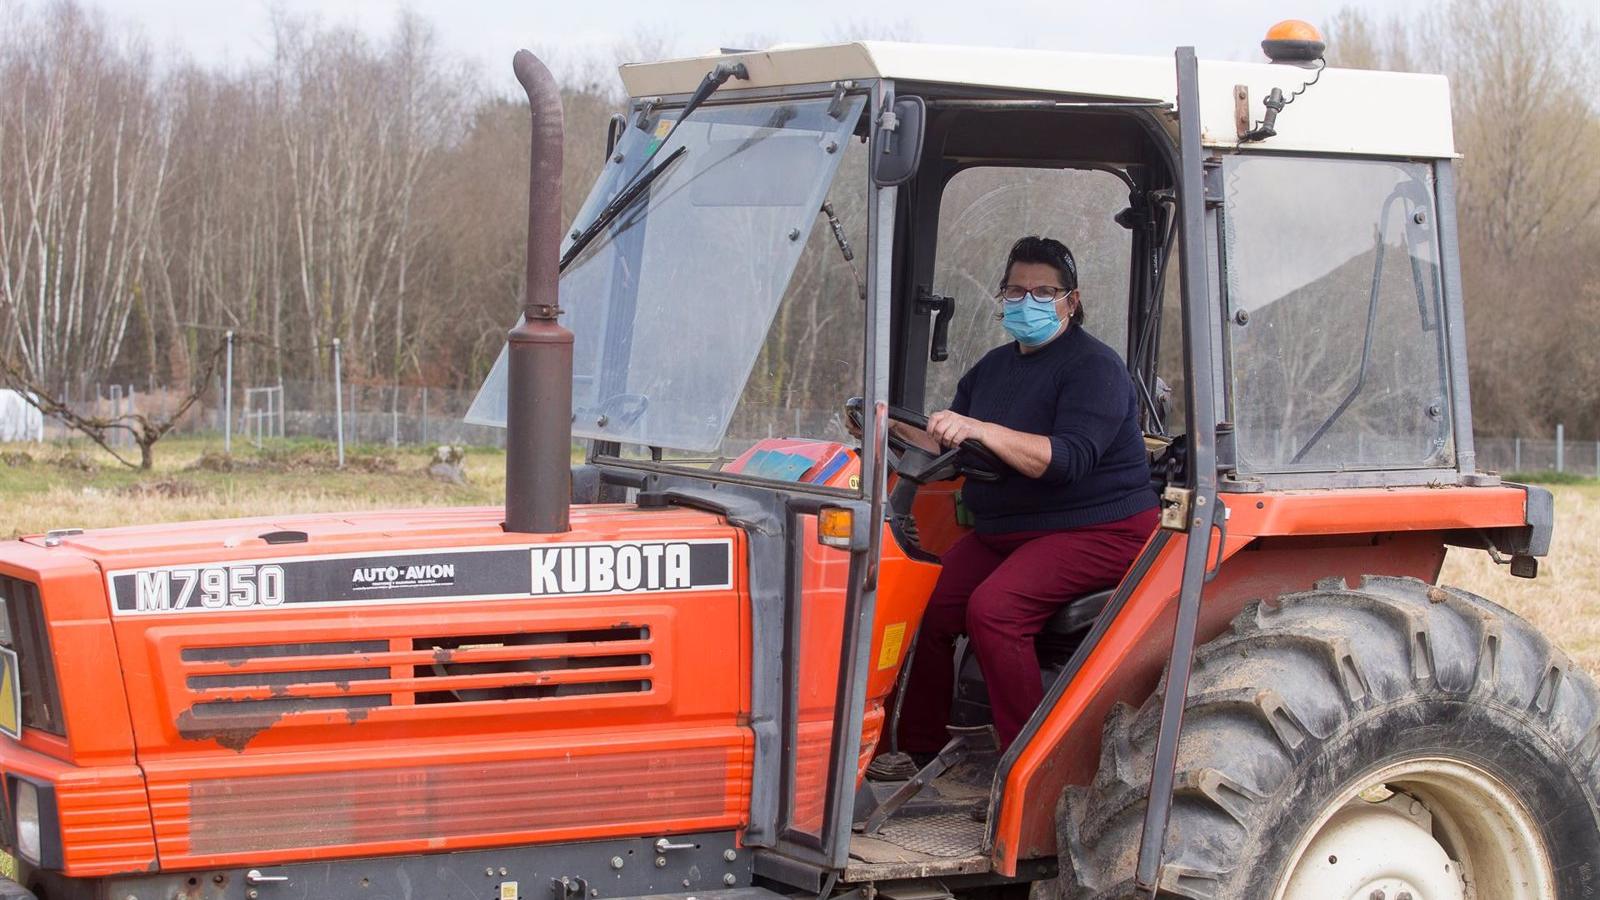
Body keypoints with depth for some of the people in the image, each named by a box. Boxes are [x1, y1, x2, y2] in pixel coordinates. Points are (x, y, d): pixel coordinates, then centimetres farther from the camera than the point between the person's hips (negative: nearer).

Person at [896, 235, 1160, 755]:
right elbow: (947, 443, 15)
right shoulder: (994, 367, 16)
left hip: (1097, 532, -8)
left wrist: (981, 430, -35)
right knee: (928, 604, -13)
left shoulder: (1093, 367, -10)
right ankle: (918, 751, -1)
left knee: (993, 606, -30)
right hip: (1003, 532, 8)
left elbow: (1069, 459, -25)